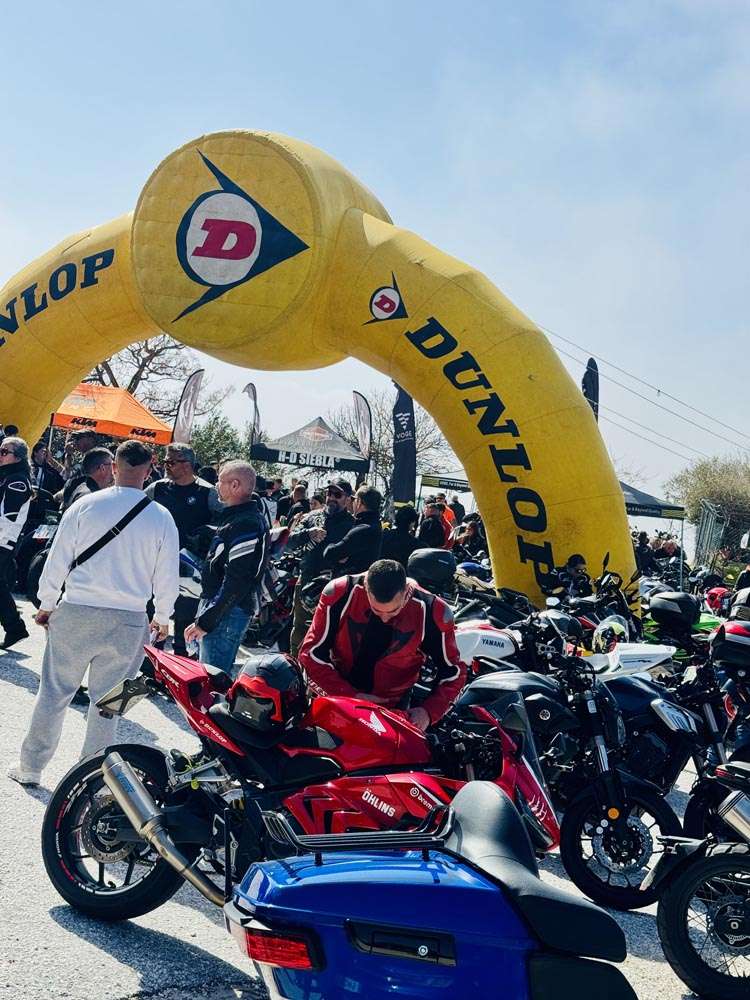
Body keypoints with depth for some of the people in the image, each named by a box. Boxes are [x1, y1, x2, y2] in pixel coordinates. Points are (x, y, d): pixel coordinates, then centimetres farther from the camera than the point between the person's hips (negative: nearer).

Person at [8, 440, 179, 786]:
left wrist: (46, 604, 12)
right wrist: (162, 618, 19)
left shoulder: (85, 505, -6)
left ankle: (31, 767, 26)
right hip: (128, 621, 0)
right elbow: (167, 578, 3)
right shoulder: (161, 518, -4)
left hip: (76, 613, 0)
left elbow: (57, 561, -1)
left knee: (53, 693, 14)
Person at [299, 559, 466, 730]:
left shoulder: (430, 612, -20)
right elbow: (312, 653, -14)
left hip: (391, 709, -1)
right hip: (337, 696, 1)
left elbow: (453, 671, -7)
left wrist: (428, 712, -22)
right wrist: (351, 695, -22)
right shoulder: (341, 594, -20)